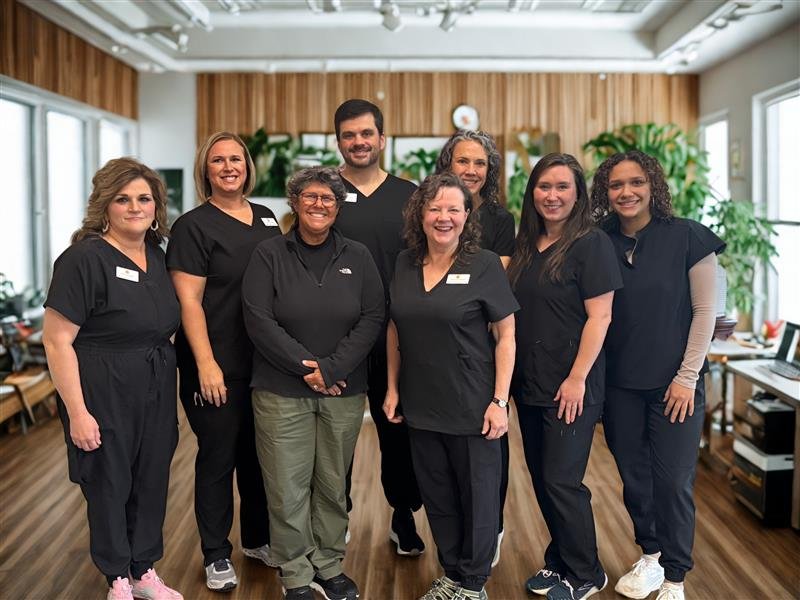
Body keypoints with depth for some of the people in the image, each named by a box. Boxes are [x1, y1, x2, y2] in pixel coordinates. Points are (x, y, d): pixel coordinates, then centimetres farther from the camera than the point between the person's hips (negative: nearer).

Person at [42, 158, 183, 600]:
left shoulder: (155, 253, 6)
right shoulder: (84, 258, -14)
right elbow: (57, 341, -16)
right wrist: (77, 412, -18)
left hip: (157, 389, 6)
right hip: (104, 394, -6)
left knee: (152, 481, 15)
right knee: (109, 484, 9)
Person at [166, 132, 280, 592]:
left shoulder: (266, 218, 10)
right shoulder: (194, 226, -8)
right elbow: (189, 301, -13)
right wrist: (207, 365, -18)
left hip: (264, 362, 6)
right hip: (217, 367, -5)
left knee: (257, 453, 16)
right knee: (218, 457, 5)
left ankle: (257, 538, 34)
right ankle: (217, 556, 21)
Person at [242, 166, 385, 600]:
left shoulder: (357, 257, 6)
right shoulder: (269, 255, 0)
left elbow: (372, 319, -1)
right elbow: (259, 320, -8)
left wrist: (333, 368, -12)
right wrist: (304, 367, -14)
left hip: (344, 392, 2)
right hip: (282, 391, -2)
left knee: (333, 484, 10)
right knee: (288, 489, 2)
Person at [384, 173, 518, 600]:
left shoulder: (484, 265, -8)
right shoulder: (405, 263, 4)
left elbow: (506, 335, -7)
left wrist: (500, 401, -12)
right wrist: (392, 388, 9)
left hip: (472, 407, -4)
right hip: (421, 406, 4)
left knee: (477, 497, 8)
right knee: (437, 497, 15)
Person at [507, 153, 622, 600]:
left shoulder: (592, 244, -11)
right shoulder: (526, 245, 10)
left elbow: (599, 316, -15)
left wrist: (578, 378, -18)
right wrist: (512, 376, 10)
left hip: (571, 387, -7)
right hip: (529, 385, 7)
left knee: (561, 481, -2)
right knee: (541, 478, 14)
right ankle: (561, 560, 31)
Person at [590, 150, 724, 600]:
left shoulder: (688, 237, -7)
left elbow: (705, 310, -6)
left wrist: (687, 376, -10)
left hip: (675, 381, -3)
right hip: (620, 384, 3)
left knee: (673, 481, 2)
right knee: (635, 476, 12)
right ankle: (651, 556, 32)